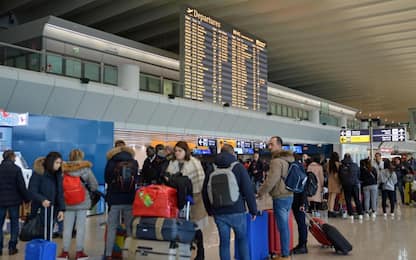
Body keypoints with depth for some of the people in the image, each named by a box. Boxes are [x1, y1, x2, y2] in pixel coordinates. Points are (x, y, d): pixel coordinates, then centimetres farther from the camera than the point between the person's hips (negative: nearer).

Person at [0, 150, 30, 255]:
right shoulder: (16, 169, -10)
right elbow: (22, 186, -11)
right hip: (14, 200, -2)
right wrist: (27, 198, -1)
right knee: (14, 223, 9)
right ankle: (12, 247, 10)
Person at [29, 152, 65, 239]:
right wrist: (42, 200, -31)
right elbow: (32, 191, -14)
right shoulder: (38, 173, -10)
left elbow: (60, 193, 8)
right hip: (39, 210, -5)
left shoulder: (58, 175, 7)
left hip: (52, 210, 5)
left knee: (48, 234, 9)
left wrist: (61, 209, -1)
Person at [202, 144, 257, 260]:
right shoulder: (238, 167, -5)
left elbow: (205, 192, 11)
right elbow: (248, 190, -8)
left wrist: (210, 210, 19)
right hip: (237, 211, -3)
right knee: (242, 239, 14)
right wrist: (253, 210, 0)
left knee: (224, 242, 9)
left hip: (218, 213, 3)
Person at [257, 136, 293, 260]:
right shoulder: (289, 158, 12)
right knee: (285, 226, 15)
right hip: (289, 195, 9)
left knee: (282, 227, -3)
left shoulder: (277, 161, -17)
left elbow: (271, 181, -19)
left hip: (280, 198, -9)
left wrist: (260, 193, -6)